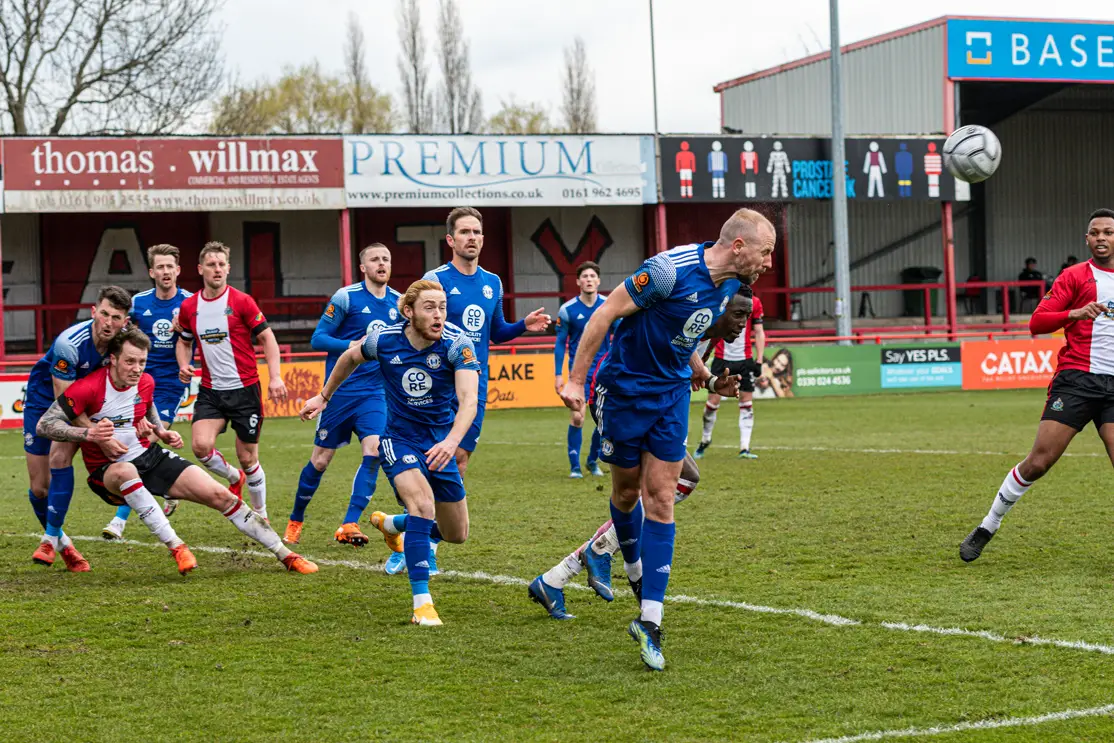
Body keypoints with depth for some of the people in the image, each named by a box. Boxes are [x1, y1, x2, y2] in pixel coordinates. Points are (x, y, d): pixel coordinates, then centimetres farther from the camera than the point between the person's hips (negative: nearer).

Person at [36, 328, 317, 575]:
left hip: (150, 457, 5)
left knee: (221, 495, -7)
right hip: (108, 471, -5)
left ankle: (285, 554, 3)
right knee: (125, 471, -44)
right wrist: (90, 434, -34)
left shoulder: (146, 382, -1)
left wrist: (162, 432, 4)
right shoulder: (89, 388, -21)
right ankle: (176, 547, -37)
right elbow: (44, 424, -23)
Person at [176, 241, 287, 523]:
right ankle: (233, 478, 13)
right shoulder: (188, 307, 3)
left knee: (248, 458, 2)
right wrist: (184, 365, -1)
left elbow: (267, 338, -5)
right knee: (201, 445, -19)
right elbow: (184, 341, 20)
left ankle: (261, 515, 24)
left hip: (245, 389, -3)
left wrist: (275, 376, -15)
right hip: (210, 391, 3)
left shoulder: (241, 301, -7)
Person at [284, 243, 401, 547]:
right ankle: (296, 520, 25)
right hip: (340, 392, -3)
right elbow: (317, 339, -7)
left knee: (374, 451, -19)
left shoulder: (398, 302, 7)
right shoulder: (346, 297, -7)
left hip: (375, 393, 3)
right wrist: (353, 345, -20)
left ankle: (349, 525, -19)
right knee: (320, 459, 4)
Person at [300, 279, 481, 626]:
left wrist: (451, 442, -50)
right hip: (399, 439, -2)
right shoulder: (383, 340, -15)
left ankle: (390, 524, 44)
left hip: (441, 443, 2)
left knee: (456, 534, 12)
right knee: (423, 502, -30)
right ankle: (422, 603, -29)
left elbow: (468, 400, -33)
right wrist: (324, 396, 20)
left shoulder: (457, 344, -21)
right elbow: (350, 357, 10)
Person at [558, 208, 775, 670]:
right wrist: (576, 379, -19)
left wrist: (709, 381, 7)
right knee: (627, 490, 8)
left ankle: (649, 621, -6)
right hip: (624, 388, -6)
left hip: (672, 394, 6)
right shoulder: (672, 269, -24)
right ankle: (637, 575, 37)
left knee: (660, 499, -3)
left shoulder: (729, 284, 1)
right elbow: (606, 314, -19)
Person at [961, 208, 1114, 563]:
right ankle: (987, 528, 10)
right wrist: (1076, 313, -21)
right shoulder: (1074, 276, 3)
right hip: (1075, 380, -3)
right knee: (1038, 462, -6)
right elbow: (1036, 322, -6)